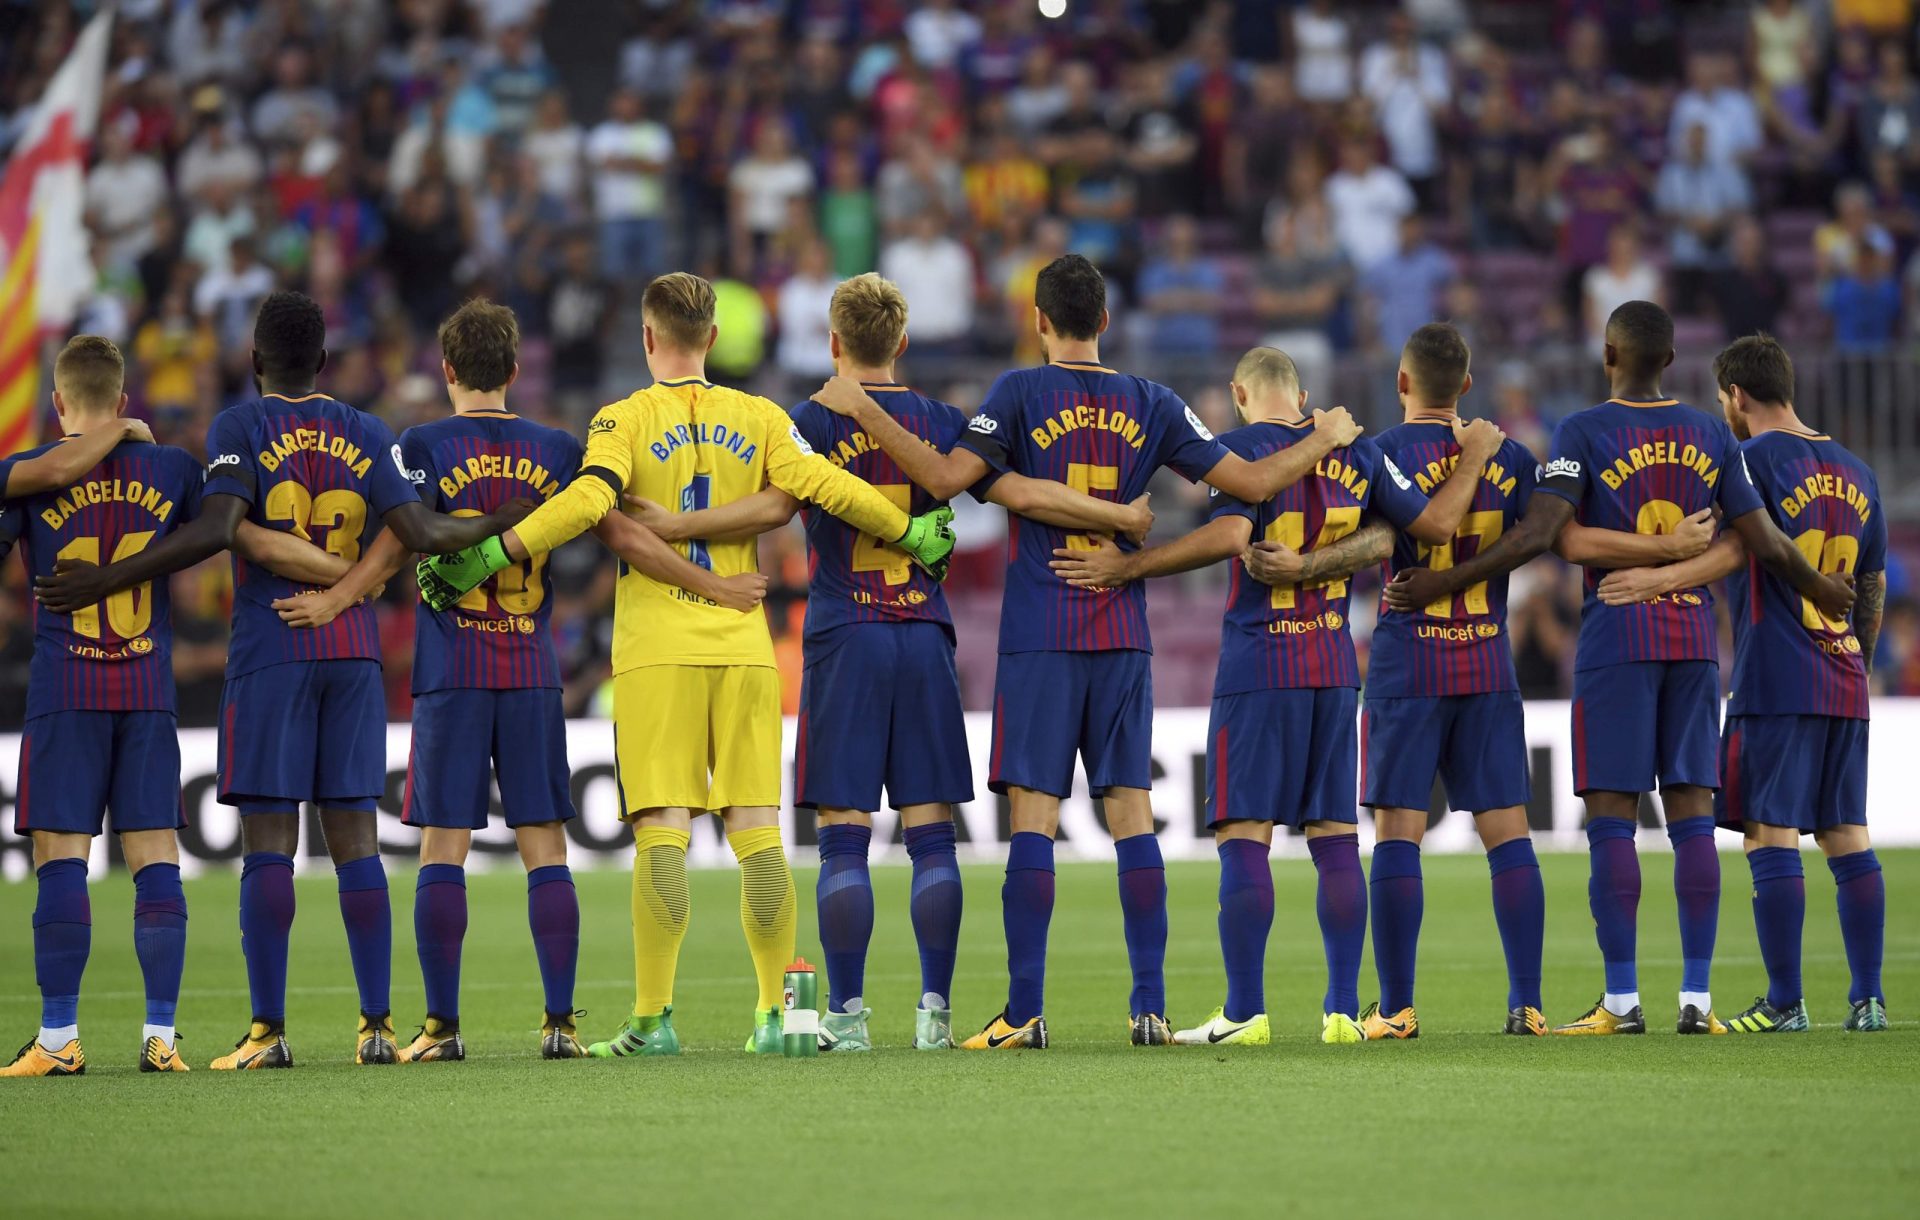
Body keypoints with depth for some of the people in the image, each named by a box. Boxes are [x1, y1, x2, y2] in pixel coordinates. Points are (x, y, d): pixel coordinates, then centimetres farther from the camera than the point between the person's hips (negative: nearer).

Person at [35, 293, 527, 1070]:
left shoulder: (239, 428, -3)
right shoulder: (366, 435, 8)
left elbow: (217, 529, -18)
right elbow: (421, 534, -1)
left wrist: (109, 578, -15)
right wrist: (507, 526, 15)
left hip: (269, 655, -3)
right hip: (353, 649, 3)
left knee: (268, 841, -3)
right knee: (354, 838, 5)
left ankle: (268, 1030, -7)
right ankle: (377, 1023, 1)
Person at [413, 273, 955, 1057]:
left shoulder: (626, 420, -1)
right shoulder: (757, 418, 8)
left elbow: (586, 500, -16)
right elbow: (825, 486, -2)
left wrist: (486, 559, -16)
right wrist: (916, 536, 8)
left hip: (657, 648, -2)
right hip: (743, 644, 3)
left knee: (661, 828, -5)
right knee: (756, 826, 4)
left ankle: (652, 1018, -10)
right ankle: (776, 1013, 2)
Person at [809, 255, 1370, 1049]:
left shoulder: (1021, 393, -3)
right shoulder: (1151, 405, 7)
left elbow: (946, 477, -14)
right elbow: (1251, 482, 8)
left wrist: (865, 414, -6)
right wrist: (1324, 441, 25)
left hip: (1039, 638, -3)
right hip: (1123, 638, 3)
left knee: (1033, 817, -4)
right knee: (1132, 814, 5)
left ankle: (1025, 1012, -7)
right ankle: (1150, 1007, 1)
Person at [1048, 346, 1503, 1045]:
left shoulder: (1243, 447, -6)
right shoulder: (1357, 453, 9)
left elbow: (1229, 535, -21)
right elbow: (1436, 524, 10)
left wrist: (1128, 567, -18)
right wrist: (1473, 458, 26)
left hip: (1258, 667, -5)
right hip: (1335, 666, 5)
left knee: (1243, 837, -4)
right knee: (1335, 838, 7)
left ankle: (1245, 1012, -8)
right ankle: (1343, 1008, 5)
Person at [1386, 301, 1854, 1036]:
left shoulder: (1584, 432, -5)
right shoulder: (1711, 436, 8)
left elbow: (1536, 536, -16)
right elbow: (1766, 544, 8)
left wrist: (1444, 583, -10)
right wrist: (1819, 590, 26)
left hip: (1615, 643, -4)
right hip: (1693, 640, 4)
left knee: (1611, 818, -2)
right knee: (1691, 814, 4)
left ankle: (1622, 1001, -5)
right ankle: (1697, 997, 0)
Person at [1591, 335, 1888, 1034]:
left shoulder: (1756, 456, -6)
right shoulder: (1855, 473, 16)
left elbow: (1742, 545, -22)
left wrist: (1664, 578, -31)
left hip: (1775, 681, -7)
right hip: (1843, 685, 7)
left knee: (1770, 834, -6)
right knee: (1846, 836, 9)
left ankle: (1785, 1002, -8)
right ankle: (1868, 997, 7)